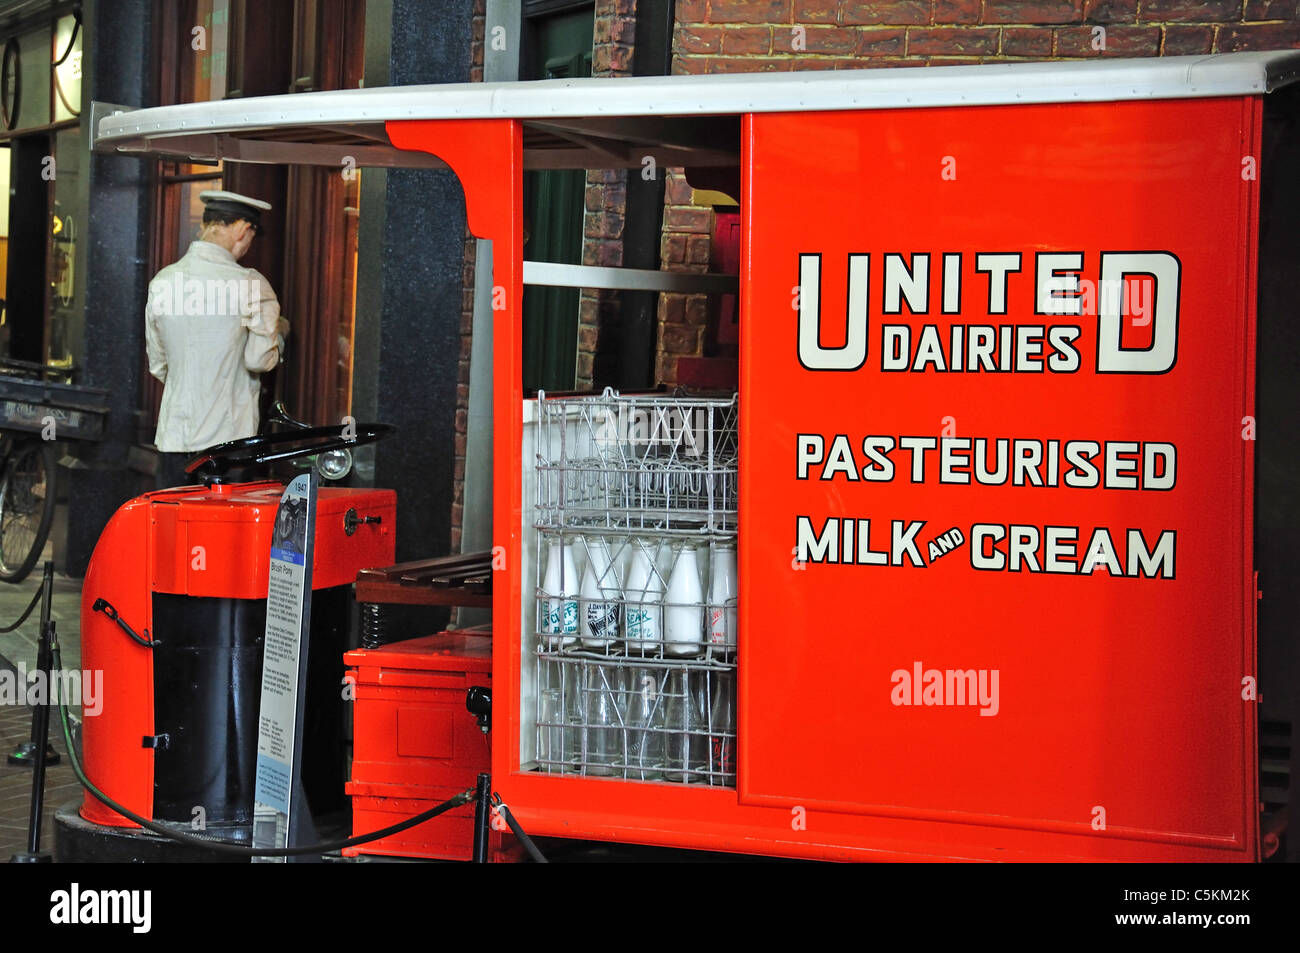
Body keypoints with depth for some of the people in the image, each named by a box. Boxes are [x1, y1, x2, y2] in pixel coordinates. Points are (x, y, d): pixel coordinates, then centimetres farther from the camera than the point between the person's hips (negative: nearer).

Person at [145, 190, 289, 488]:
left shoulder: (162, 281, 6)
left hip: (173, 434, 5)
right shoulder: (250, 285, -11)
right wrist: (278, 332, 9)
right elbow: (260, 360, -11)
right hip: (227, 436, -4)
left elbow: (157, 365, 13)